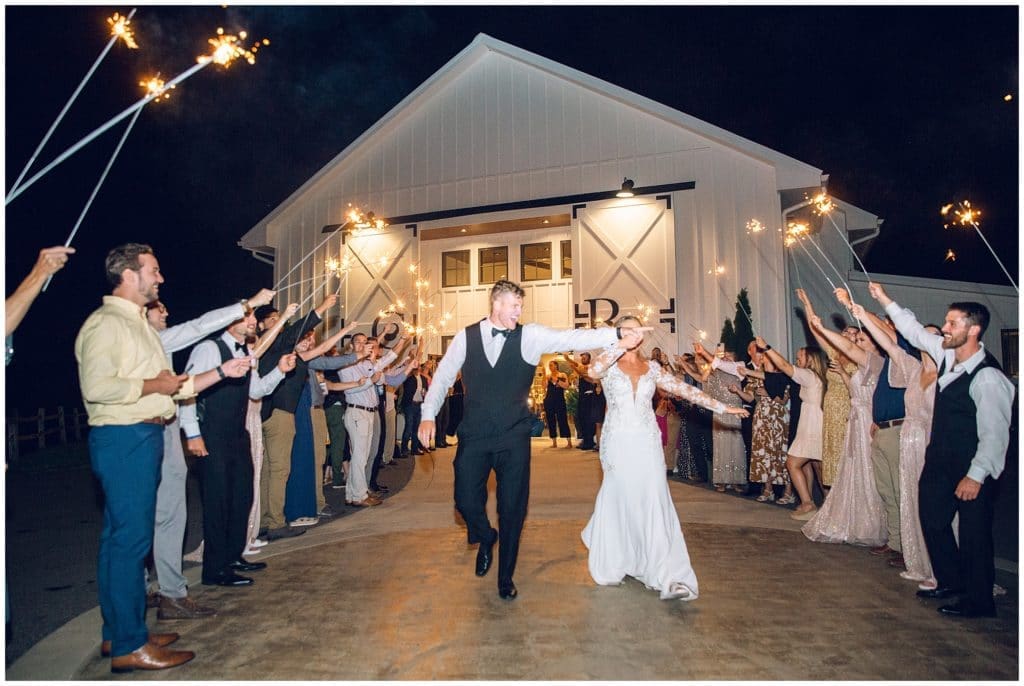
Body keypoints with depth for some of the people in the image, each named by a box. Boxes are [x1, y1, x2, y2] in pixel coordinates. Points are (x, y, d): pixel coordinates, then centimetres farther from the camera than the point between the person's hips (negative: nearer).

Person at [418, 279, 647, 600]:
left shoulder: (530, 336, -4)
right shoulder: (466, 336, 1)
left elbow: (570, 338, -16)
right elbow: (443, 376, 8)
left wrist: (618, 333, -29)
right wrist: (428, 414, -1)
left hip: (514, 438, 0)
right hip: (474, 436, 1)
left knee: (512, 508, 6)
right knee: (466, 499, 1)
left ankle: (505, 577, 29)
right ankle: (486, 538, 37)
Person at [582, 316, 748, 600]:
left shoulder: (652, 367, 11)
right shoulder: (609, 362, 2)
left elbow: (684, 389, 8)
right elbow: (594, 370, -22)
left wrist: (721, 407, 3)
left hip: (647, 445, 2)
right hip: (619, 443, -2)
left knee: (654, 506, -3)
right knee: (618, 503, 4)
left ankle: (667, 577, -5)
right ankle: (611, 565, 21)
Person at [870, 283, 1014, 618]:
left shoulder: (988, 377, -22)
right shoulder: (948, 355, 0)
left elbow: (994, 433, -22)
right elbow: (915, 331, 16)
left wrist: (976, 476, -22)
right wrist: (885, 301, 15)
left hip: (970, 470, -8)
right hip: (940, 461, 8)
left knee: (974, 532, 4)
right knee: (932, 519, 16)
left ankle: (979, 601, 21)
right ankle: (950, 581, 34)